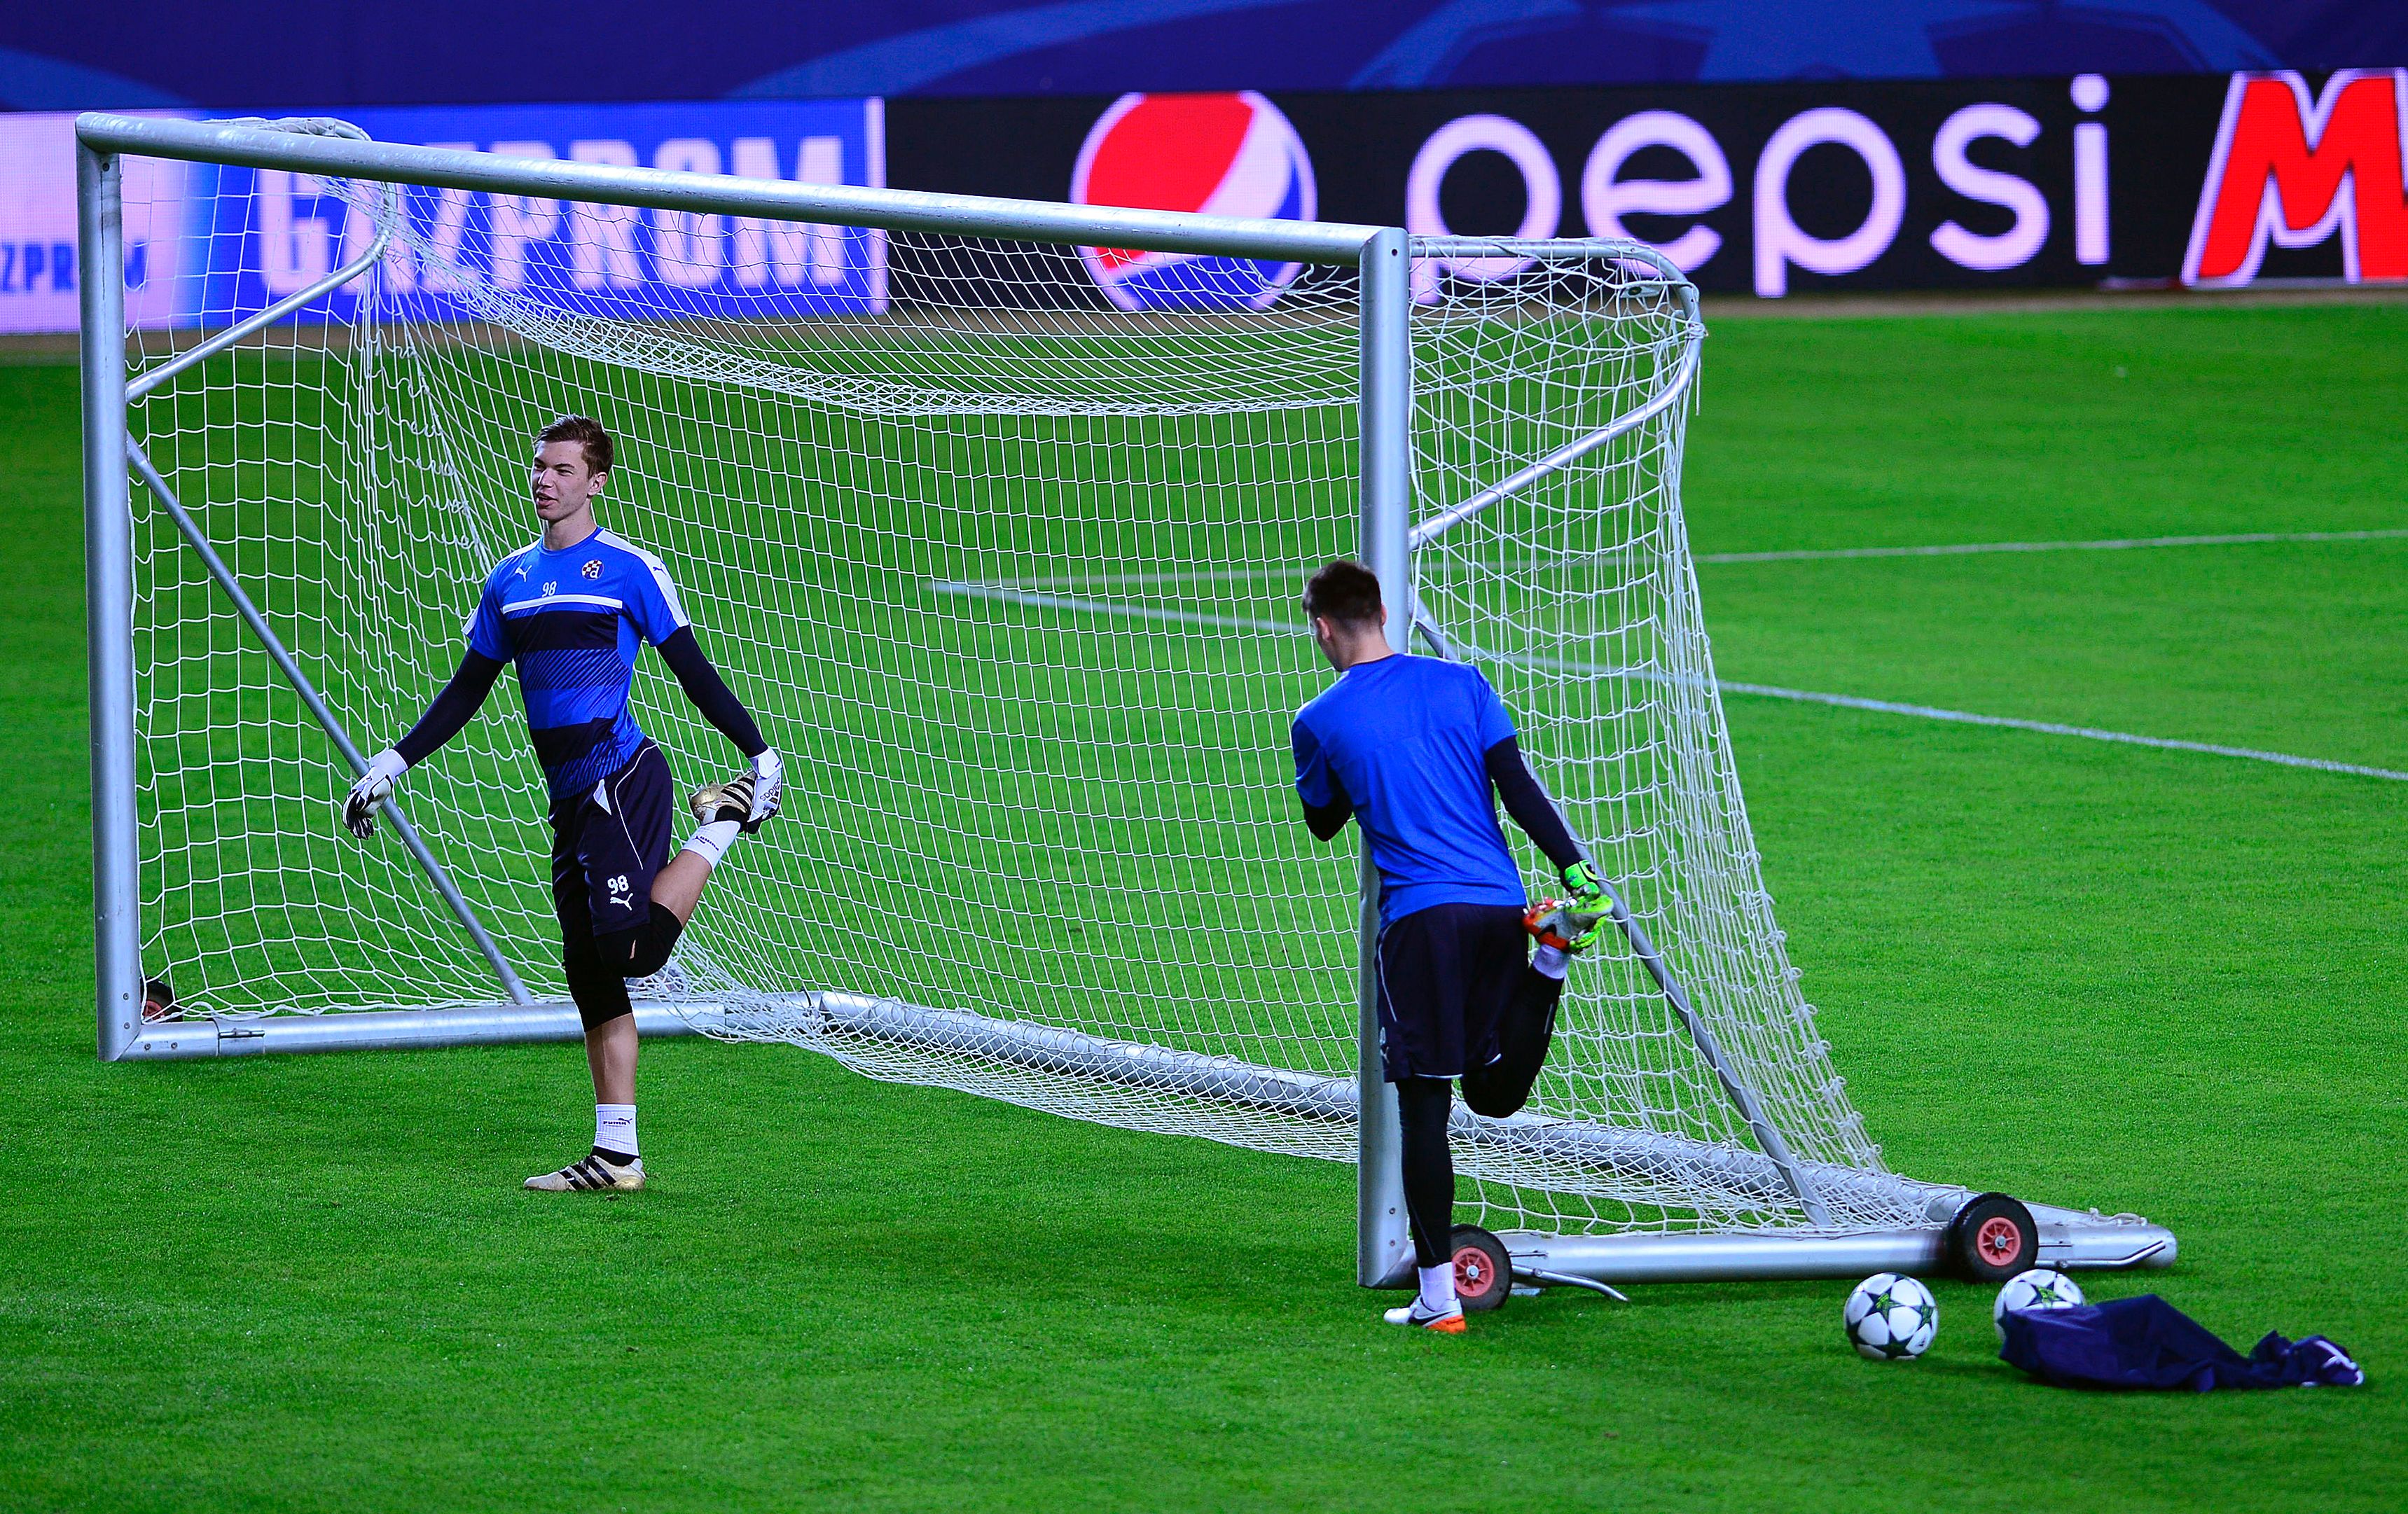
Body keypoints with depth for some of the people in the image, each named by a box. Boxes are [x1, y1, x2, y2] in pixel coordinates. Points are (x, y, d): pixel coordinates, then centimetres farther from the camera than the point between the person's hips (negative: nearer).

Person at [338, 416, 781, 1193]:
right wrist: (393, 762, 19)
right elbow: (467, 690, 24)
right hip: (570, 802, 7)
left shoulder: (628, 569, -2)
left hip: (622, 779, -7)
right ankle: (616, 1156, 7)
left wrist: (759, 750, -5)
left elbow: (693, 670, -1)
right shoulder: (509, 579, 16)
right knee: (590, 978, 4)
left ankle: (722, 823, 2)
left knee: (630, 948, -23)